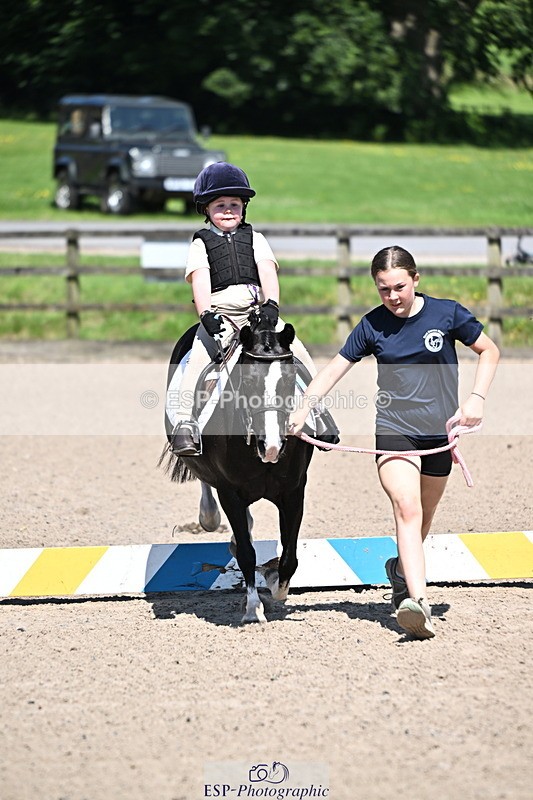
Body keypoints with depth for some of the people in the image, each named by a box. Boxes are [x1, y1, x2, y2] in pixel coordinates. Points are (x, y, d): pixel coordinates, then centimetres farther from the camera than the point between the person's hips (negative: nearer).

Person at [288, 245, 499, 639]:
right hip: (394, 431, -1)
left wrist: (477, 398, -7)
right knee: (406, 509, -21)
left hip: (439, 433, 1)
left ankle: (401, 569, 44)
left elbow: (489, 351, 5)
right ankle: (418, 602, -33)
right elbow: (335, 369, 1)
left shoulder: (447, 314, -5)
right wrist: (303, 409, -11)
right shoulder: (373, 325, -3)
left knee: (423, 516, 15)